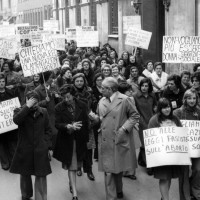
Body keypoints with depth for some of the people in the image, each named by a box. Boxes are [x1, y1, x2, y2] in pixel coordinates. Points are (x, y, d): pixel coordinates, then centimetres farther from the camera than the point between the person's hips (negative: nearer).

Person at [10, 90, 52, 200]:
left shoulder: (43, 112, 4)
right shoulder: (19, 111, -3)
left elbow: (48, 130, 10)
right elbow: (16, 120, -28)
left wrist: (47, 144, 0)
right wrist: (27, 107, -26)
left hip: (40, 150, 0)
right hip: (24, 150, 0)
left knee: (41, 176, -2)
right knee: (25, 174, 16)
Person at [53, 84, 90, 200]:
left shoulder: (82, 106, -4)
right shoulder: (59, 108, -8)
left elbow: (86, 123, 2)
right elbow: (57, 124, -12)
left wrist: (86, 138, 3)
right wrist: (68, 126, -31)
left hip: (80, 140, 2)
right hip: (67, 141, -2)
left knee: (76, 165, 15)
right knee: (71, 166, -1)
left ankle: (71, 183, 42)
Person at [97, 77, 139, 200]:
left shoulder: (125, 100, -7)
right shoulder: (102, 101, 8)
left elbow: (135, 116, -3)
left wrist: (124, 128, -13)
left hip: (120, 141, -3)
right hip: (105, 142, 3)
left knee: (119, 168, 12)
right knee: (108, 171, 0)